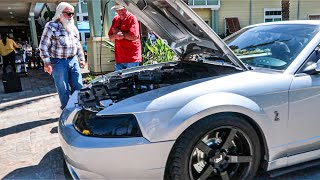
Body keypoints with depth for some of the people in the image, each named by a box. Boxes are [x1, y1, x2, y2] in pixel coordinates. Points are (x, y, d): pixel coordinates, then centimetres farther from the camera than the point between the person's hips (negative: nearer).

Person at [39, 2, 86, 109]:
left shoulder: (73, 28, 13)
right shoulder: (51, 26, -7)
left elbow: (78, 45, 22)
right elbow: (43, 46, -9)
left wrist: (82, 59, 17)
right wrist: (47, 63, -15)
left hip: (73, 60, 6)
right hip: (59, 62, -5)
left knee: (78, 87, 7)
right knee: (63, 89, 2)